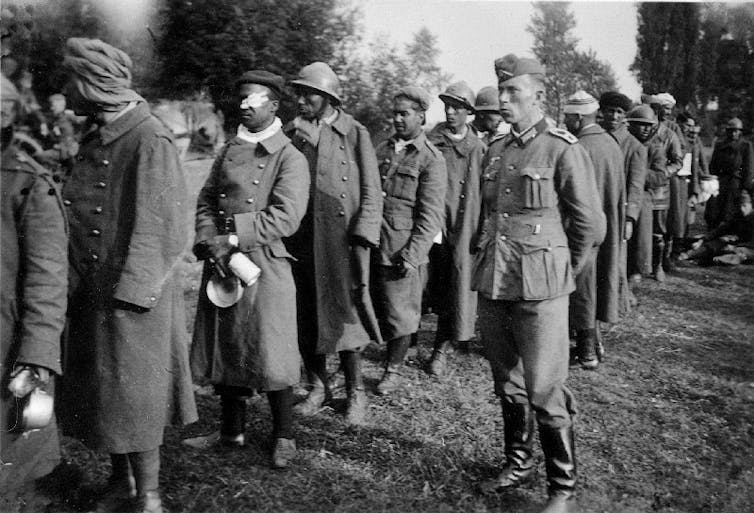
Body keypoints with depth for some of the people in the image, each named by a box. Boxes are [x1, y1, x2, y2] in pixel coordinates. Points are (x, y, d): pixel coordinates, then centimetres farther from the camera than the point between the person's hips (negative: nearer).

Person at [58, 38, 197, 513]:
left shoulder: (150, 139, -15)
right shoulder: (95, 139, 10)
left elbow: (161, 227, -17)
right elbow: (76, 217, 14)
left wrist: (129, 292, -19)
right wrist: (74, 281, 7)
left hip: (134, 297, -8)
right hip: (91, 293, 8)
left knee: (134, 395, 3)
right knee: (99, 390, 16)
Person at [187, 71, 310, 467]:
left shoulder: (290, 158, -6)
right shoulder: (229, 151, 14)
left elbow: (286, 218, -16)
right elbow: (206, 200, 11)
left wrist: (232, 236, -17)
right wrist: (210, 242, -7)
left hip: (264, 265, -6)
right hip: (220, 264, 6)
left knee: (271, 355, -2)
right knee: (223, 348, 13)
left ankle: (283, 438, 17)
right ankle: (232, 431, 30)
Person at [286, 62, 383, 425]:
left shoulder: (355, 134, 0)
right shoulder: (294, 132, 11)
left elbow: (371, 192, -3)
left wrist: (361, 240, -11)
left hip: (341, 241, -4)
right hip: (299, 239, 4)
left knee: (345, 314, 1)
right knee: (305, 315, 9)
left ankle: (355, 393, 17)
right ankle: (317, 387, 27)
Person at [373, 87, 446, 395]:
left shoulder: (431, 159, -4)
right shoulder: (381, 150, 13)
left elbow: (431, 215, -8)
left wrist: (412, 255, -15)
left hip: (403, 251, -4)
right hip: (371, 246, 4)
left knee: (400, 314, 5)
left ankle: (394, 370, 22)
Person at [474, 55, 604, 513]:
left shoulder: (564, 150, -8)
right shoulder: (496, 151, 11)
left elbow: (591, 227, -4)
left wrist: (560, 273, 4)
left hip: (539, 290, -6)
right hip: (492, 285, 6)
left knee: (546, 393, -1)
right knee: (508, 385, 18)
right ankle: (519, 463, 36)